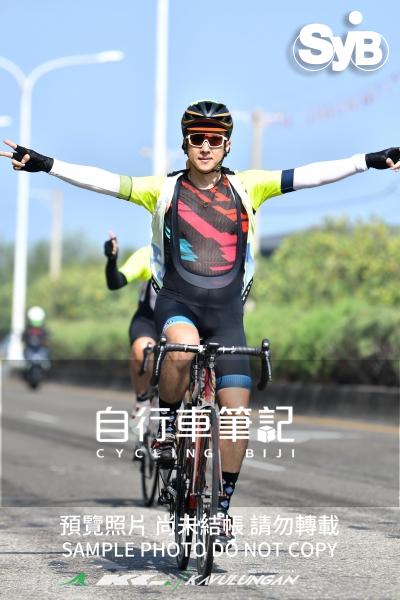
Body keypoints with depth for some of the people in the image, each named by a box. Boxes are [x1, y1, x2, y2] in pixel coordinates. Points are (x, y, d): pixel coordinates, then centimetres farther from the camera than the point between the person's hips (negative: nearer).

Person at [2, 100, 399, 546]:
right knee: (182, 348, -37)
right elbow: (104, 181, -7)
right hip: (177, 304, -2)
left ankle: (222, 505, 11)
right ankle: (167, 423, -8)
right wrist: (44, 164, -16)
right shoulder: (164, 190, 1)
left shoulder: (245, 187, 3)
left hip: (227, 312, 2)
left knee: (236, 412, -4)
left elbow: (308, 175, -1)